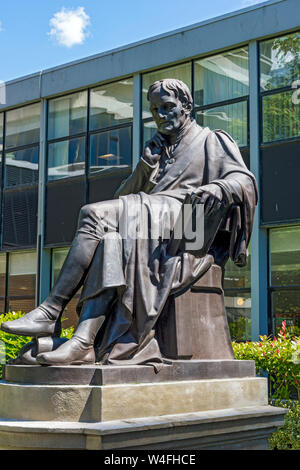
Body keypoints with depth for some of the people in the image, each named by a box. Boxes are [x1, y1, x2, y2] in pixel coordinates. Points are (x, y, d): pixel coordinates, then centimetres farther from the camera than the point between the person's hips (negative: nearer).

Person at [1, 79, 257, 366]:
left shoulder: (213, 141, 18)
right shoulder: (157, 149, 33)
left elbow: (244, 181, 0)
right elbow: (123, 198, 24)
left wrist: (218, 188, -23)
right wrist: (146, 166, 6)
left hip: (188, 225, -6)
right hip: (151, 220, 6)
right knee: (111, 239, -31)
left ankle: (52, 311, -34)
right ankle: (85, 341, -45)